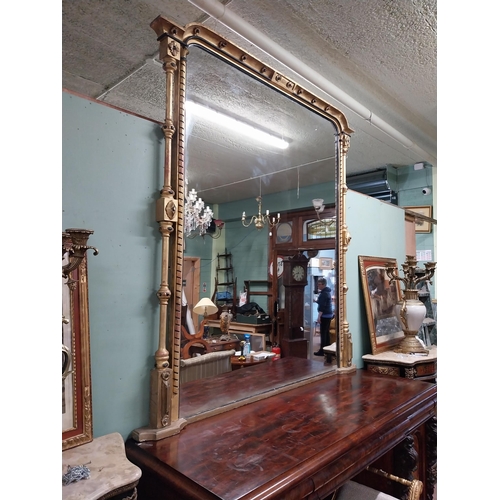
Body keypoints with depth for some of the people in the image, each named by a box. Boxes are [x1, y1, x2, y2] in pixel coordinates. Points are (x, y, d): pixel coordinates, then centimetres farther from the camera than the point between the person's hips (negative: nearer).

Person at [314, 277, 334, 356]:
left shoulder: (324, 293, -18)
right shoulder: (327, 291, 13)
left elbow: (322, 306, -22)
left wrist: (319, 317, -22)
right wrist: (316, 300, 16)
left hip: (325, 315, -10)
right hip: (329, 314, 10)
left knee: (323, 333, -6)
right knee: (326, 332, 14)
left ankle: (322, 351, -3)